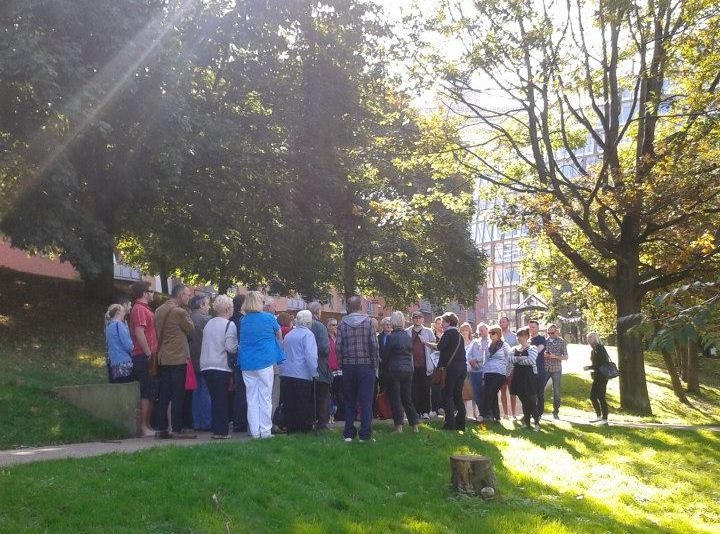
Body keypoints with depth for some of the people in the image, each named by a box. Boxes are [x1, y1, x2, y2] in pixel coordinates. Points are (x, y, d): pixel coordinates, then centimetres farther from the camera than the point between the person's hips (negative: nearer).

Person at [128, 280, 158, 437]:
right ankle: (144, 427, -4)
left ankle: (147, 426, 18)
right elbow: (139, 332, -22)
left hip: (147, 357, 10)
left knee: (151, 392, 12)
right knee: (147, 392, -7)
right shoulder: (139, 309, -11)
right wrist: (149, 354, -21)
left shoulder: (144, 309, 21)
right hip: (144, 357, -10)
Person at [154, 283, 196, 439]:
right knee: (178, 396, -3)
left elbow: (157, 332, 16)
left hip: (162, 358, 8)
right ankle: (177, 429, -1)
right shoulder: (180, 312, -14)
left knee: (164, 395, 10)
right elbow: (191, 329, -3)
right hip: (177, 358, -8)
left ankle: (162, 429, 13)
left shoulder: (159, 311, 11)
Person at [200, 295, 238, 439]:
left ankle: (215, 429, 15)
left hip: (206, 366, 6)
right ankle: (221, 431, 0)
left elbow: (205, 344, 15)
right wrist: (239, 346, 2)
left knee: (215, 398, 13)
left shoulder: (208, 324, 12)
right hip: (221, 366, -6)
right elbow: (231, 347, -15)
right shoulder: (229, 325, -8)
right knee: (222, 399, 0)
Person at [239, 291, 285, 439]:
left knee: (252, 399, 8)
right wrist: (279, 343, 32)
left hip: (247, 364, 3)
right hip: (265, 362, -3)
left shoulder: (242, 321, 5)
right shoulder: (268, 318, -4)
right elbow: (279, 334, 12)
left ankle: (254, 431, 8)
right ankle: (265, 431, 3)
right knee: (265, 398, 2)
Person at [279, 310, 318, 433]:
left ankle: (291, 428, 15)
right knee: (304, 406, 1)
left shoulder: (288, 335, 14)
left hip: (285, 373, 7)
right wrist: (314, 373, -12)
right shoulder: (307, 334, -9)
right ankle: (305, 429, 3)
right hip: (302, 375, -7)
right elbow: (310, 356, -18)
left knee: (289, 405, 11)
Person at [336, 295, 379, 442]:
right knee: (366, 401, 2)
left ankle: (348, 433, 12)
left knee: (349, 401, 11)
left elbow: (338, 347, -4)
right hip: (366, 365, -2)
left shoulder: (343, 324, 0)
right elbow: (374, 345, -8)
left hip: (348, 366, 2)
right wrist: (375, 365, 0)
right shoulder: (368, 321, -4)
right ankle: (365, 434, 1)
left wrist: (341, 364, 7)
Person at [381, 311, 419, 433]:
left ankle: (398, 426, 2)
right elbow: (410, 353, 12)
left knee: (395, 399, 2)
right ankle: (414, 424, 13)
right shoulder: (408, 337, 6)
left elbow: (383, 355, -9)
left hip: (394, 370, -6)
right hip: (408, 369, 6)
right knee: (407, 399, 14)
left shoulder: (391, 337, -12)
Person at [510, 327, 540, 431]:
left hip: (529, 376, -5)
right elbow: (512, 359, -4)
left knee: (531, 400, -6)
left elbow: (531, 361, -18)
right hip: (518, 376, 5)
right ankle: (526, 421, 17)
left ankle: (536, 422, 2)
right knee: (523, 400, 9)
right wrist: (523, 358, -15)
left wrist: (518, 360, -6)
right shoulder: (515, 349, 12)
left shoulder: (532, 348, -4)